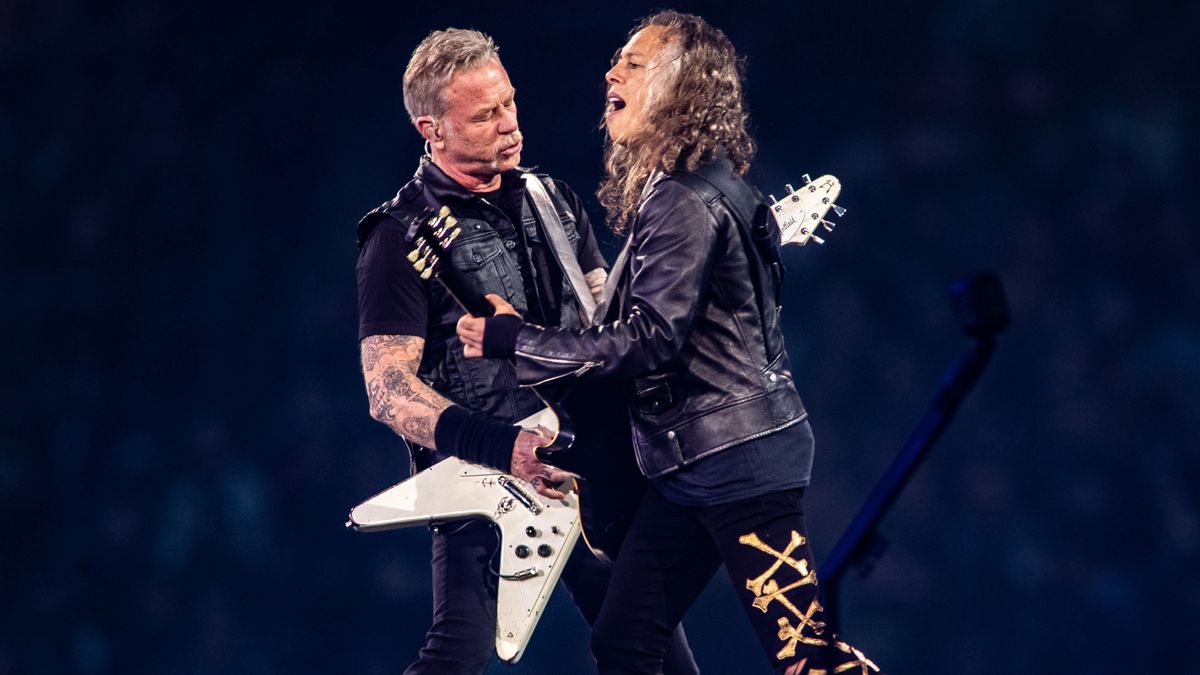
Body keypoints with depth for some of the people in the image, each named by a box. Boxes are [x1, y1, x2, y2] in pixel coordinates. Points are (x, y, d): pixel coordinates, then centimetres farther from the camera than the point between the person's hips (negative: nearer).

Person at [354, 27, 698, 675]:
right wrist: (500, 448, -26)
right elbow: (388, 391, -15)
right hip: (481, 481, -6)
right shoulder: (403, 236, -10)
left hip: (585, 465, 6)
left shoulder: (553, 201, 10)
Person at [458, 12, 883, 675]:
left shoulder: (687, 201, -16)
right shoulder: (672, 190, 15)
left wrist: (514, 340, -15)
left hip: (736, 458, -10)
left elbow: (649, 342, -21)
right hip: (693, 463, 10)